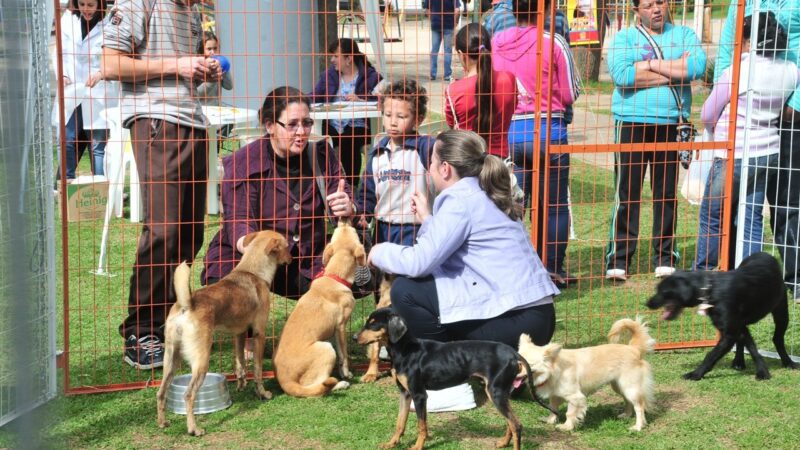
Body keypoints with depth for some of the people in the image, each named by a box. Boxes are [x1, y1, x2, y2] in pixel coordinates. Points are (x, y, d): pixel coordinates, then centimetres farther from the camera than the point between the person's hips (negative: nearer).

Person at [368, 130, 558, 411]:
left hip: (517, 323, -10)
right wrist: (427, 219, 24)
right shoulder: (484, 196, 17)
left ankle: (451, 387, -2)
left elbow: (419, 262, -16)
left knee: (406, 291, -9)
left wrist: (380, 252, 2)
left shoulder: (461, 199, -11)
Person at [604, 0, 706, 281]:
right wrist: (674, 71, -9)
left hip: (671, 125, 2)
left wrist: (651, 64, -9)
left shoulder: (684, 35, 11)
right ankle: (618, 261, 3)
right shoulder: (625, 38, 6)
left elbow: (698, 66, -9)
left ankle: (665, 258, 16)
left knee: (667, 193, 6)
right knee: (627, 194, -2)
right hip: (632, 123, -2)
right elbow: (620, 74, -14)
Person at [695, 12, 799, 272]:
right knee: (751, 219, 9)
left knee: (712, 217, 8)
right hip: (769, 153, 6)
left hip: (734, 157, -6)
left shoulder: (737, 72, -16)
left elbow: (708, 115, -5)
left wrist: (717, 133, 15)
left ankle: (701, 276, 17)